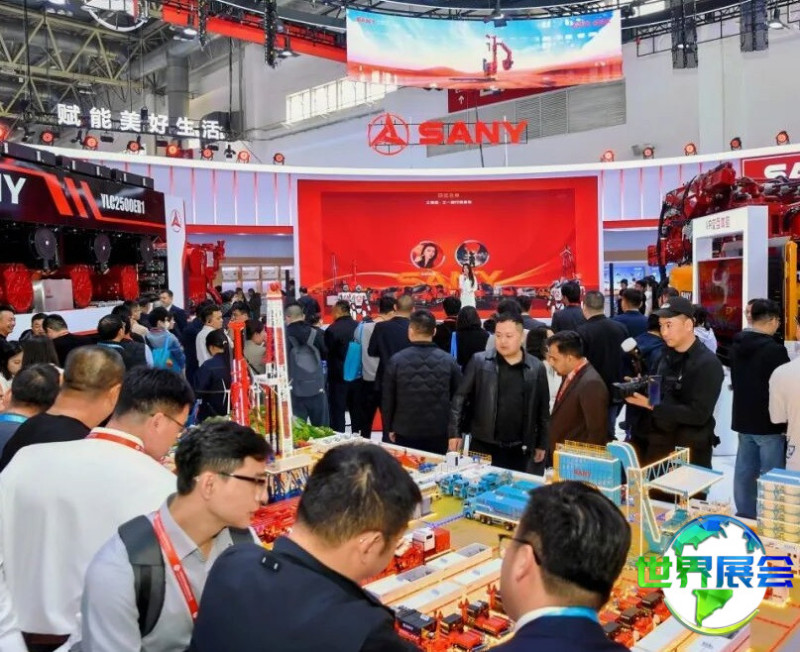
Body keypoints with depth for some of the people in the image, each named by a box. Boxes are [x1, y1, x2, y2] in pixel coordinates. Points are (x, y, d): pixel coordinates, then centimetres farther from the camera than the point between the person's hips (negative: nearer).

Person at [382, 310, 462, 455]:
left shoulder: (396, 360, -7)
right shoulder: (448, 360, -5)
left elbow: (387, 398, -1)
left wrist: (389, 427, 13)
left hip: (405, 432, 0)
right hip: (439, 433, 1)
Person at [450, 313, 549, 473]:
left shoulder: (536, 368, 2)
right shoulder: (479, 361, -2)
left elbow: (543, 409, 8)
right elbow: (460, 398, 0)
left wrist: (542, 444, 10)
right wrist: (455, 433, -6)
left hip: (519, 450, 1)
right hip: (483, 446, -1)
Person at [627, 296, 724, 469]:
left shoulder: (708, 364, -14)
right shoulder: (667, 356, 8)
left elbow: (698, 414, -21)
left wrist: (652, 405, -25)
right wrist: (639, 389, -11)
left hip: (689, 453, -6)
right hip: (656, 446, 6)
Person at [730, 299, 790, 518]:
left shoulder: (737, 346, 6)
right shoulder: (775, 349, -19)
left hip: (743, 420, 8)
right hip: (769, 423, -8)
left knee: (744, 472, 12)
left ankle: (744, 515, 20)